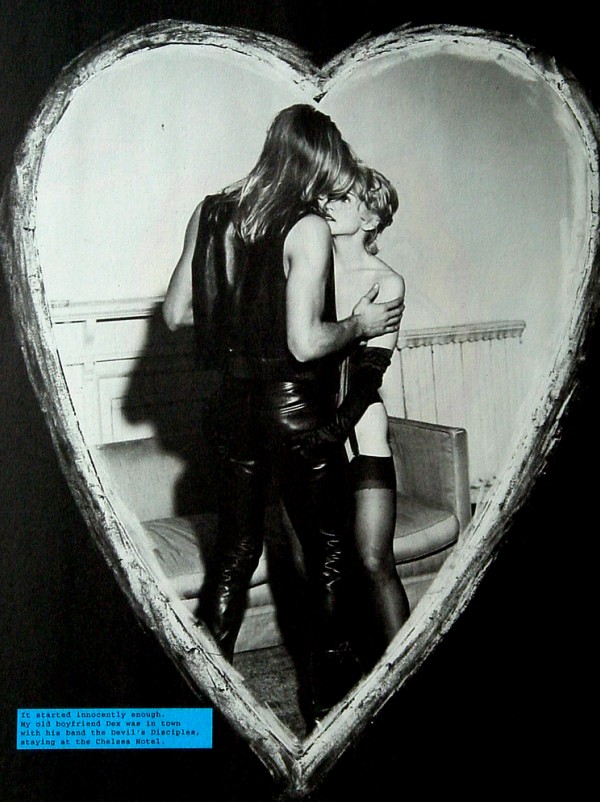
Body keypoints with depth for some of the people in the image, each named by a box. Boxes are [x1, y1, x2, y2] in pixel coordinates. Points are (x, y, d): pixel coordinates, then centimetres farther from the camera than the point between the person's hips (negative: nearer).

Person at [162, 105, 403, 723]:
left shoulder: (210, 214, 3)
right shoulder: (307, 229, -14)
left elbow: (175, 313, 6)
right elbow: (305, 343, -21)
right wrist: (361, 325, -3)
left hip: (235, 403, 6)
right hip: (298, 409, -5)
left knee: (234, 552, 16)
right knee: (326, 555, 12)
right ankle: (331, 698, 23)